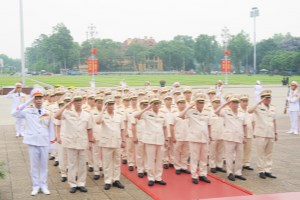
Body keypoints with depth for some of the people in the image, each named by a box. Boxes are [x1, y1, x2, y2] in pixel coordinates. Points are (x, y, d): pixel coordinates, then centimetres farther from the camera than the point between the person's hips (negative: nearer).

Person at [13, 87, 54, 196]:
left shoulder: (48, 113, 2)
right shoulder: (28, 111, -2)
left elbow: (51, 129, 7)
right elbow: (15, 113, -17)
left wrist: (52, 142, 5)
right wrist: (28, 102, -18)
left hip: (44, 143, 1)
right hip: (33, 142, -1)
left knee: (44, 165, 9)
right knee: (34, 165, 6)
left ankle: (43, 185, 19)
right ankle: (35, 186, 17)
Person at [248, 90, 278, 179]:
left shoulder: (272, 108, 10)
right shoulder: (258, 107, -6)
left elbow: (274, 121, 16)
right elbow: (250, 111, -27)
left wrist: (276, 133, 14)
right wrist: (259, 103, -25)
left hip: (271, 134, 5)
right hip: (261, 134, -5)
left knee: (269, 154, 10)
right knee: (260, 154, 2)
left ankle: (267, 171, 18)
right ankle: (261, 171, 10)